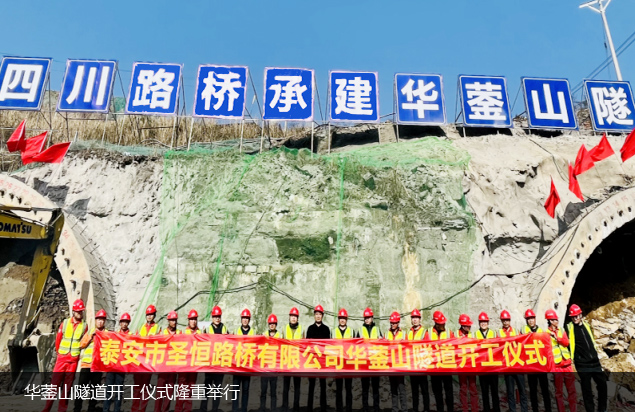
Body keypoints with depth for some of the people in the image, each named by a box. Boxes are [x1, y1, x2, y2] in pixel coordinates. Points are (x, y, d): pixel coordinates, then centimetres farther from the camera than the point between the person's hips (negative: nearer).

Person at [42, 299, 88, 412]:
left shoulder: (84, 326, 1)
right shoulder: (65, 323, 1)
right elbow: (58, 339, 8)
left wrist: (77, 353, 7)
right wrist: (59, 352, 12)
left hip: (74, 360, 0)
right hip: (62, 358, 0)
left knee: (67, 385, 6)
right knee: (55, 383, -1)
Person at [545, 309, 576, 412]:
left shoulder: (561, 331, 12)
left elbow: (566, 342, -3)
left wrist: (556, 337, -16)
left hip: (567, 364, 4)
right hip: (556, 366, -4)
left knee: (571, 389, 8)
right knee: (559, 391, 3)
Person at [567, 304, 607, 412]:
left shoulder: (586, 325, 9)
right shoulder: (570, 328, -9)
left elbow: (592, 341, 20)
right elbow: (569, 344, -12)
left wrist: (596, 354, 20)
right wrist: (571, 359, -16)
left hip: (595, 362, 6)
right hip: (582, 365, -6)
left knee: (603, 384, 12)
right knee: (587, 389, 2)